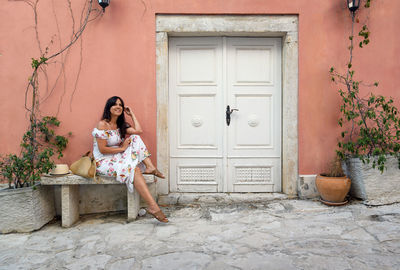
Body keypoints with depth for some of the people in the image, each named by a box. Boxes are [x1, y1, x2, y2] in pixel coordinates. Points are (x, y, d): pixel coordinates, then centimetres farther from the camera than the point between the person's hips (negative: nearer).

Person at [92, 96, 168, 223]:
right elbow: (102, 150, -16)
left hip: (117, 158, 8)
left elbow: (138, 130, -4)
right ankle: (153, 206, -39)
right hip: (104, 162, -8)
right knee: (134, 169, -32)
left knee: (135, 138, -8)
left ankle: (150, 167, -23)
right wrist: (122, 148, -11)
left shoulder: (121, 125, 13)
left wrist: (131, 114, 5)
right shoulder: (102, 125, -11)